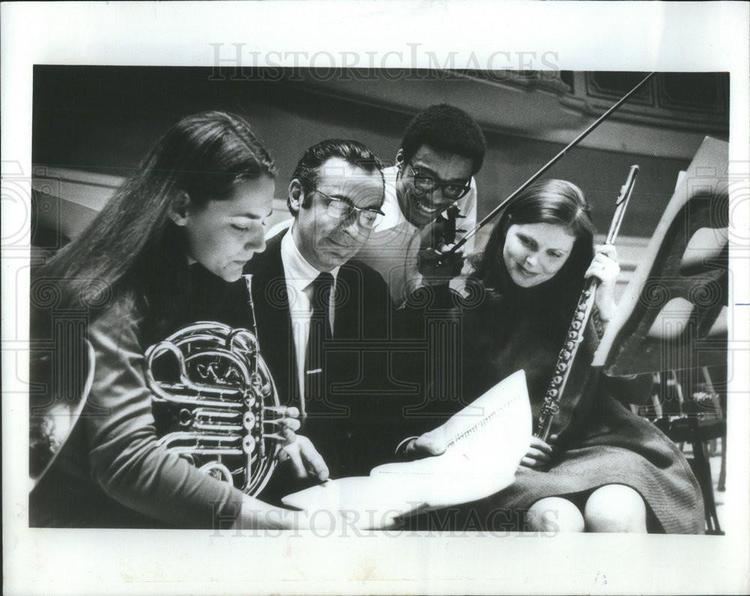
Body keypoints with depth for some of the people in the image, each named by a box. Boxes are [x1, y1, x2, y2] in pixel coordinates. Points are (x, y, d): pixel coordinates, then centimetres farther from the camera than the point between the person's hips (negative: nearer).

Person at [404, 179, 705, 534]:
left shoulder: (577, 298, 6)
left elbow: (627, 378, 1)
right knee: (556, 518, -33)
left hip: (590, 445, 3)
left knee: (616, 514, -29)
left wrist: (607, 305, -8)